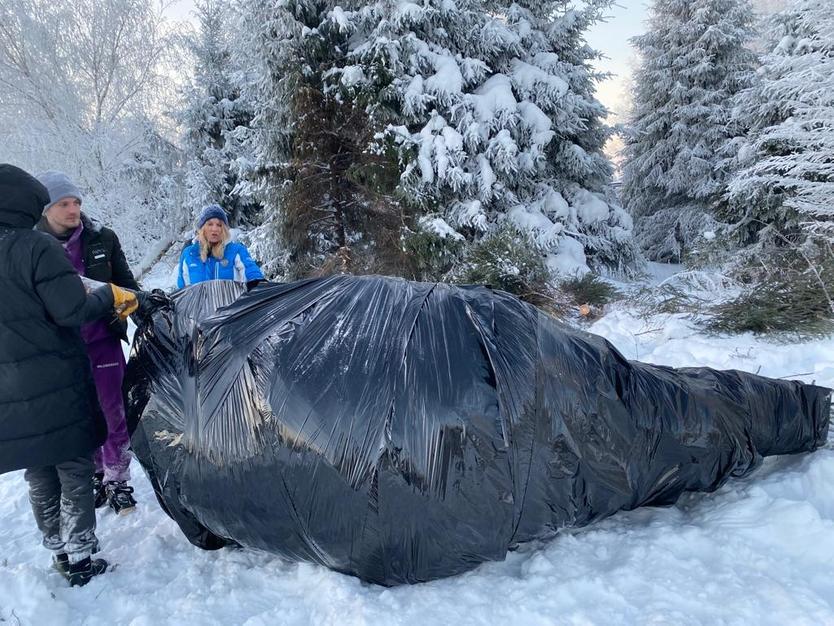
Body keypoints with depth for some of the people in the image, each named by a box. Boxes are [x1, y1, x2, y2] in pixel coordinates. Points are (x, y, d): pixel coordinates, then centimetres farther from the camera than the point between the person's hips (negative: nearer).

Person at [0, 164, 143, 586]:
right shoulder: (36, 247, -15)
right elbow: (71, 311, -18)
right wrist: (110, 295, -2)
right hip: (56, 384, -6)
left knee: (38, 478, 17)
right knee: (73, 471, 8)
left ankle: (58, 554, 30)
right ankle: (81, 558, 16)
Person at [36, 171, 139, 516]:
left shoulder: (101, 238, -3)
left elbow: (126, 284, 6)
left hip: (103, 341, 0)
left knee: (112, 414, 6)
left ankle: (117, 480, 20)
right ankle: (94, 477, 30)